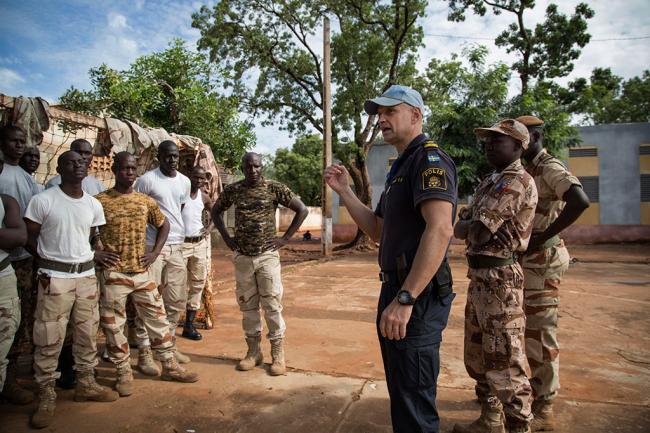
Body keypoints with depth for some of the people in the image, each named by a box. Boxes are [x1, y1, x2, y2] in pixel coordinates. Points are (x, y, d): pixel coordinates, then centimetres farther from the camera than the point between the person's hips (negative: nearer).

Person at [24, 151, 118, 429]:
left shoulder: (94, 205, 6)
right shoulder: (43, 200, -7)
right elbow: (28, 238, -2)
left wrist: (83, 259, 2)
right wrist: (52, 260, -3)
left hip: (87, 275, 5)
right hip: (54, 277, -4)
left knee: (88, 333, 12)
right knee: (49, 338, 0)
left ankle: (86, 384, 28)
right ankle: (46, 396, 15)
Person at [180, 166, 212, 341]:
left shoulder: (204, 197, 9)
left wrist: (209, 227, 8)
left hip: (200, 243, 6)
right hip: (181, 243, -5)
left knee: (197, 284, 7)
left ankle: (189, 325, 16)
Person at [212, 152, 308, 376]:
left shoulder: (274, 188, -5)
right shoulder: (232, 190, 2)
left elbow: (302, 209, -1)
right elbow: (216, 211, 19)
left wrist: (285, 238, -5)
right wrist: (227, 238, 8)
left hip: (267, 255, -3)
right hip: (242, 257, 3)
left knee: (272, 304, -1)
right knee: (247, 305, 10)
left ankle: (278, 355, 11)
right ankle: (253, 351, 24)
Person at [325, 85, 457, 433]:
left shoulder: (429, 158, -13)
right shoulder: (400, 168, 18)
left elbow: (439, 230, -27)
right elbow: (378, 231, 21)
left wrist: (405, 299, -30)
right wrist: (343, 191, 14)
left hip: (417, 298, -10)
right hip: (396, 290, 10)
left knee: (414, 403, 2)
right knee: (400, 391, 24)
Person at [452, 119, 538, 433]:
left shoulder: (516, 182, -13)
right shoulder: (488, 183, 17)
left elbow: (477, 232, -20)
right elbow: (459, 230, 12)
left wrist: (469, 225, 0)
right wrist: (473, 226, -8)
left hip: (500, 280, -10)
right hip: (479, 277, 10)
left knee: (505, 363, -1)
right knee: (478, 357, 18)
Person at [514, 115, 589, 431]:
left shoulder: (550, 168, -12)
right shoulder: (528, 171, 15)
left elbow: (580, 201, -29)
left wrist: (543, 238, -25)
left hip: (541, 259, -9)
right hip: (525, 258, 9)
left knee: (540, 331, -3)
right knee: (527, 329, 17)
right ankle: (532, 391, 32)